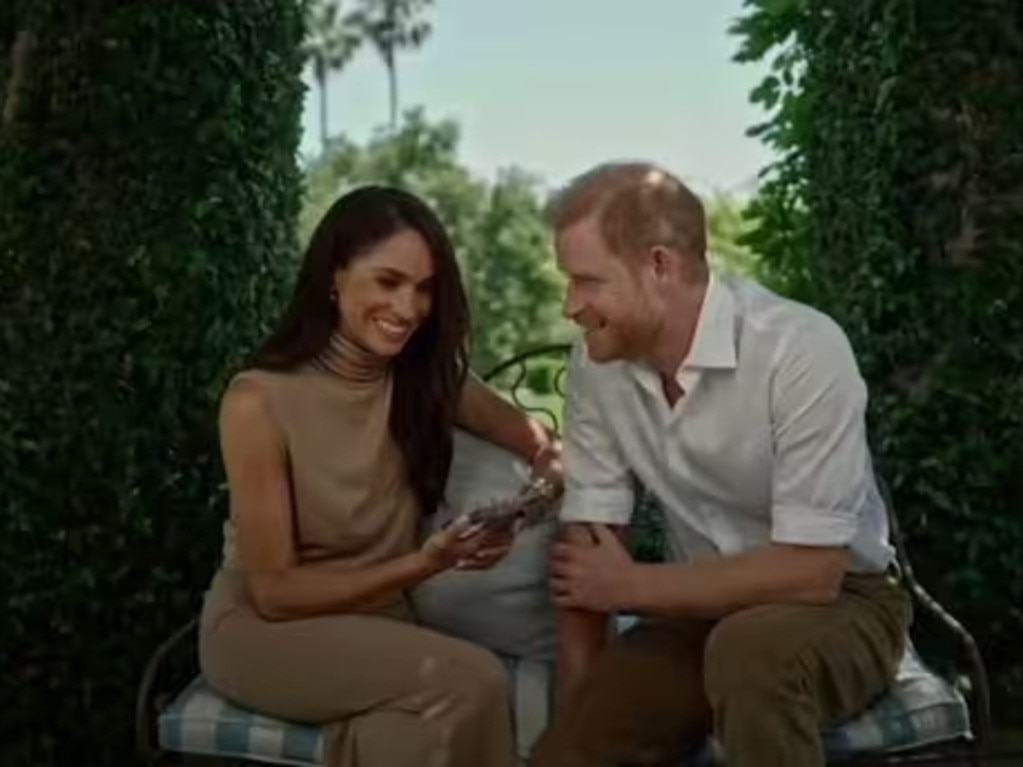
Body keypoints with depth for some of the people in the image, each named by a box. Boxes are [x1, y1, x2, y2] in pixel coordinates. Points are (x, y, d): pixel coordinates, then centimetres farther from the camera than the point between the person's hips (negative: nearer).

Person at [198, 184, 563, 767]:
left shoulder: (428, 377, -4)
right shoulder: (259, 401, -18)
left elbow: (532, 436, 9)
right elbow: (274, 591, -15)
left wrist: (555, 466, -16)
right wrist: (426, 563, -25)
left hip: (377, 622, 4)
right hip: (263, 630, -3)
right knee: (471, 682, -26)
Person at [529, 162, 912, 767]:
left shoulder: (802, 350, -25)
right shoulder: (597, 363, -7)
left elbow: (810, 571, -25)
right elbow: (585, 553, -4)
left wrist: (631, 587, -16)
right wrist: (579, 713, -12)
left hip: (836, 603, -3)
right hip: (703, 609, 4)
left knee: (747, 646, -35)